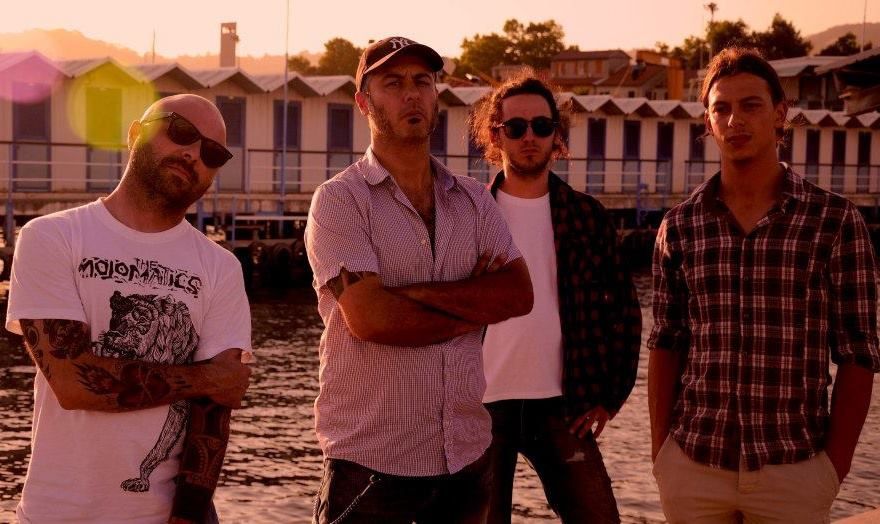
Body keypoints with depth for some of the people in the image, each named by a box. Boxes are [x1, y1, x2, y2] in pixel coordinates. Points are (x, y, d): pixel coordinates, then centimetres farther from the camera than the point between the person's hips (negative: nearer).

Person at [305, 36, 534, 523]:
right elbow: (369, 317, -17)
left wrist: (417, 291, -14)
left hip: (465, 452, 5)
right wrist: (473, 308, -5)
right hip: (372, 459, -4)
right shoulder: (340, 200, -5)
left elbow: (519, 294, -3)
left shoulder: (473, 199, 10)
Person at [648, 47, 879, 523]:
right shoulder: (679, 227, 5)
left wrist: (836, 465, -5)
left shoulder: (836, 221, -3)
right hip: (693, 465, 2)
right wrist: (659, 450, 3)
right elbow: (666, 346, 8)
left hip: (794, 468, -2)